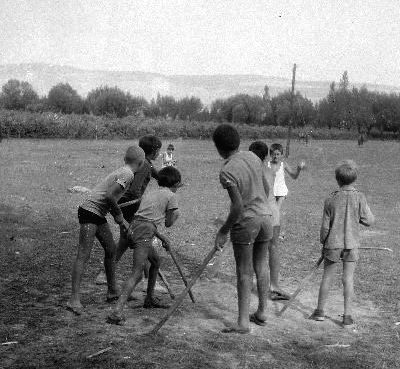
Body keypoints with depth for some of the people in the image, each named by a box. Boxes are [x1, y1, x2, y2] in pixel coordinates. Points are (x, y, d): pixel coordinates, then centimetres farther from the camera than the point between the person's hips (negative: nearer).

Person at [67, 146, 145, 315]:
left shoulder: (121, 172, 16)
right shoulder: (128, 174, -14)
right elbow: (109, 196, -25)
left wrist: (121, 220, 16)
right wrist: (119, 215, -11)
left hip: (98, 214, 10)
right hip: (90, 211, -10)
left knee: (111, 249, 16)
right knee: (84, 255, -13)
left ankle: (112, 292, 28)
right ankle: (74, 300, -14)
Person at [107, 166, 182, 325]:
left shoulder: (148, 194, 26)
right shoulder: (171, 196, 5)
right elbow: (169, 223, 10)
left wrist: (162, 237, 33)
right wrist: (176, 215, 31)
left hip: (133, 228, 8)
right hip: (144, 233, -8)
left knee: (156, 261, 28)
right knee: (137, 274, -14)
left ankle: (150, 299, 39)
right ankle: (117, 311, -27)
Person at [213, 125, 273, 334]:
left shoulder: (227, 172, -19)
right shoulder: (252, 157, 2)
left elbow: (238, 207, -23)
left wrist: (223, 232, -13)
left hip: (245, 222, -7)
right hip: (265, 217, 7)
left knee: (244, 272, 1)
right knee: (260, 267, 17)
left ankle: (243, 322, 5)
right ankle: (262, 313, 29)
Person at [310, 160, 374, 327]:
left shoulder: (331, 200, -6)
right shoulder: (359, 197, -8)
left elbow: (325, 226, -3)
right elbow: (369, 221, -7)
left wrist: (323, 243, 11)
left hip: (333, 244, 0)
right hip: (351, 244, 0)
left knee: (327, 277, 12)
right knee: (348, 279, 5)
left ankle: (320, 310, 23)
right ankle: (347, 315, 8)